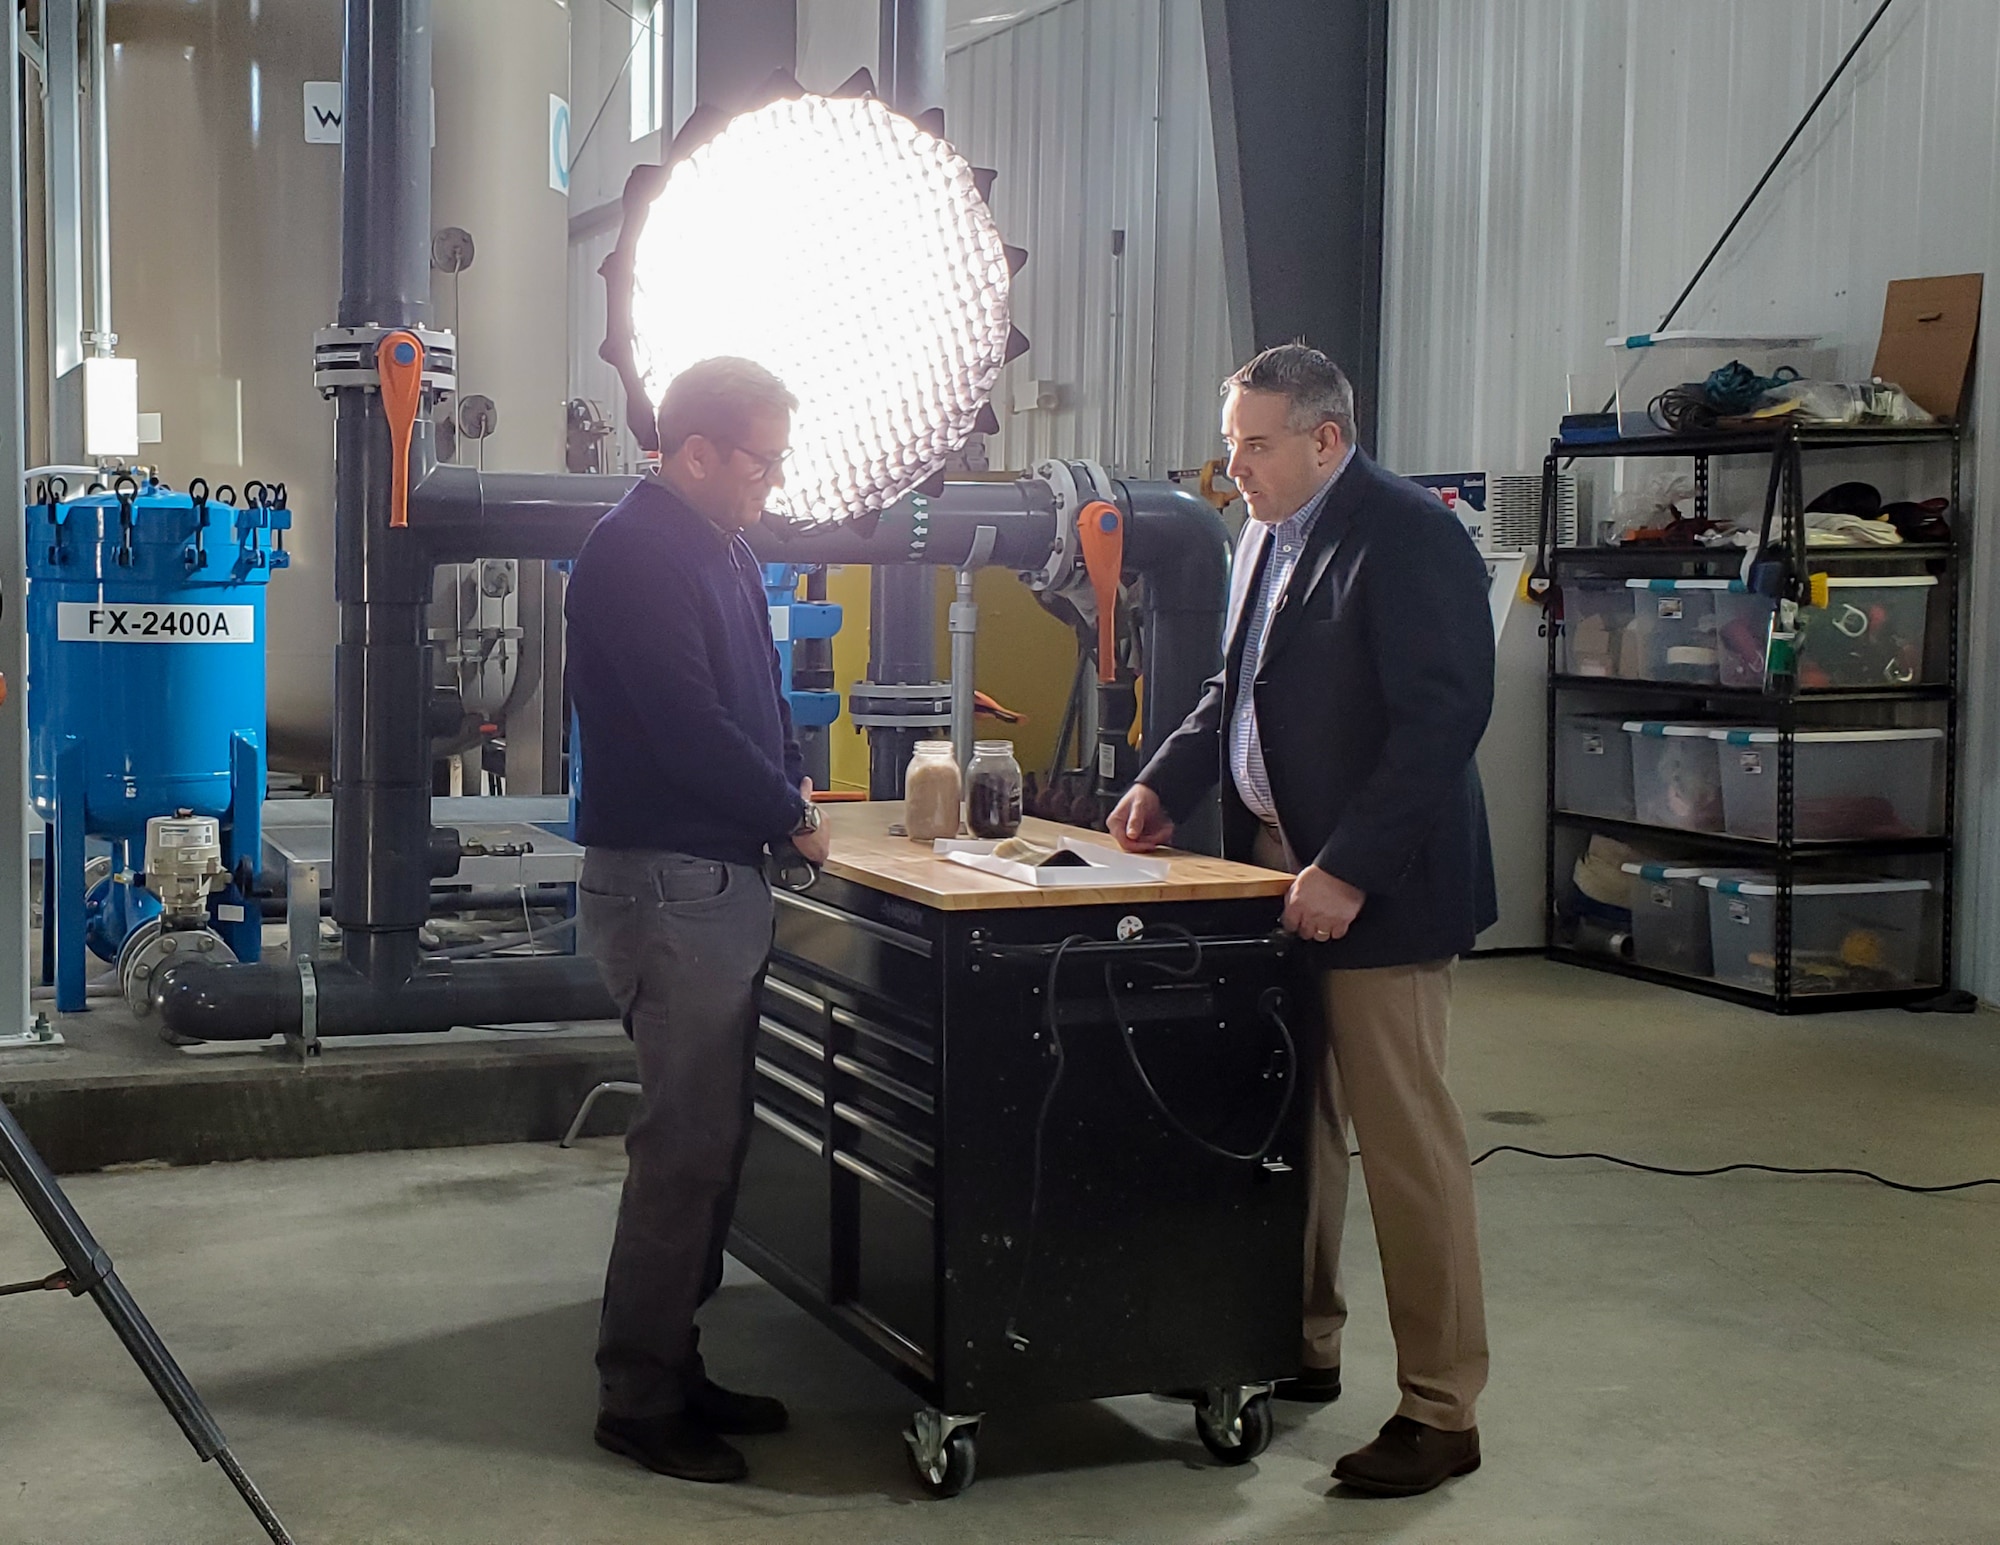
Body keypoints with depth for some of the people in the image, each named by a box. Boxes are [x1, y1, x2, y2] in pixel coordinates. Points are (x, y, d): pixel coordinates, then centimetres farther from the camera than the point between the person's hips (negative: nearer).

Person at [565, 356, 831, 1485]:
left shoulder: (725, 548, 15)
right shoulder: (637, 555, -15)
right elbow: (686, 726, -20)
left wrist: (792, 780, 8)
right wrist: (790, 816, -8)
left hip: (723, 875, 10)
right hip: (666, 881, -10)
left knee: (713, 1135, 13)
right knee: (689, 1142, -6)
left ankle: (672, 1363, 23)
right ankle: (638, 1399, 4)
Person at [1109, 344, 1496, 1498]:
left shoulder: (1410, 539, -15)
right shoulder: (1267, 537, 13)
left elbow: (1443, 720, -21)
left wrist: (1349, 871, -24)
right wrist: (1168, 783, 9)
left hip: (1375, 889, -8)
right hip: (1276, 873, 8)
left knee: (1406, 1143, -3)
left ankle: (1442, 1412, 7)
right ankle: (1302, 1348, 30)